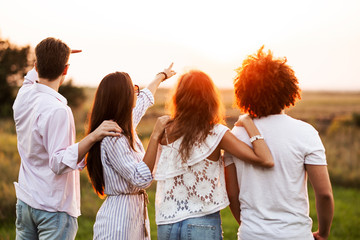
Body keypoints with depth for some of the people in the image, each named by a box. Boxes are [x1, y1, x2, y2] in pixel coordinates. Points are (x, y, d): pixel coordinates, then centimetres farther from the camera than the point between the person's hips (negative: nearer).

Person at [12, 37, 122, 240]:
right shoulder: (57, 110, -24)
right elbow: (59, 164, -27)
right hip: (54, 208, -8)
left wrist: (53, 56, 36)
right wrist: (93, 137, -33)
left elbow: (33, 77, 25)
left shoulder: (24, 96, -1)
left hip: (25, 202, 8)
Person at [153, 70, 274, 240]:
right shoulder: (216, 133, -11)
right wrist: (248, 123, -8)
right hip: (203, 225, -3)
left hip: (166, 224, 3)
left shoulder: (166, 132, -3)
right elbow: (266, 160, -17)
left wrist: (156, 132, 6)